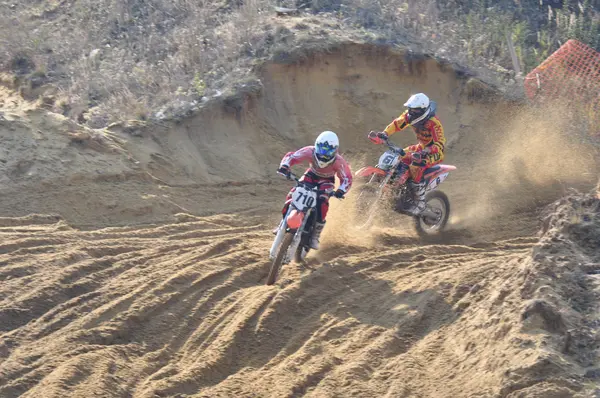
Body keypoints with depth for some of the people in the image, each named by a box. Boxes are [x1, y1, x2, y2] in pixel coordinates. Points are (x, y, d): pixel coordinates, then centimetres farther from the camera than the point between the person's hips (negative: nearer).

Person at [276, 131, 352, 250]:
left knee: (322, 202, -30)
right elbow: (291, 156, -25)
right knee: (292, 195, -20)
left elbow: (347, 178, -26)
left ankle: (316, 236, -21)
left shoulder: (338, 161, -30)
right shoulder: (310, 152, -28)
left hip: (326, 181, -2)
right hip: (311, 175, 2)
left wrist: (341, 190, -47)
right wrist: (284, 166, -47)